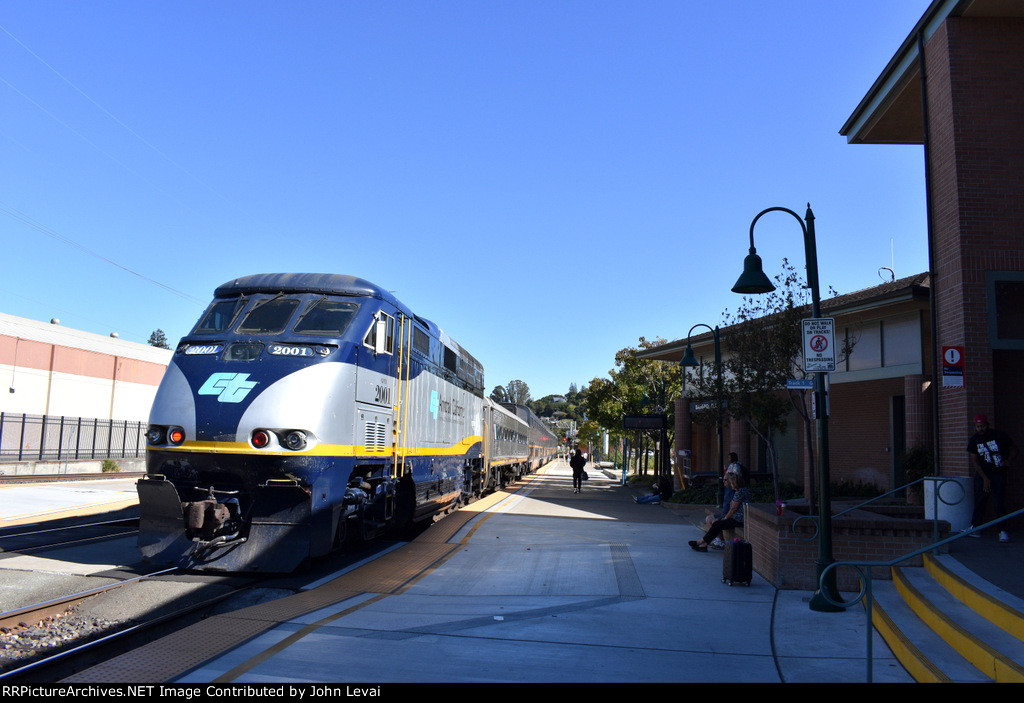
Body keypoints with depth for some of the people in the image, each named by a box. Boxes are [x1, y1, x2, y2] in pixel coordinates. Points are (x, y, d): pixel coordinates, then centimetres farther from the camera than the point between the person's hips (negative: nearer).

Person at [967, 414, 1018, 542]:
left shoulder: (999, 435, -7)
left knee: (999, 502, -8)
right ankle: (975, 527, 13)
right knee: (979, 501, 4)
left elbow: (1013, 449, 4)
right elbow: (975, 461, -2)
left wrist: (1009, 460, -17)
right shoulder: (974, 440, -1)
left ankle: (1002, 531, -2)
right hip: (982, 474, 2)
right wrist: (985, 478, -10)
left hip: (999, 473, -2)